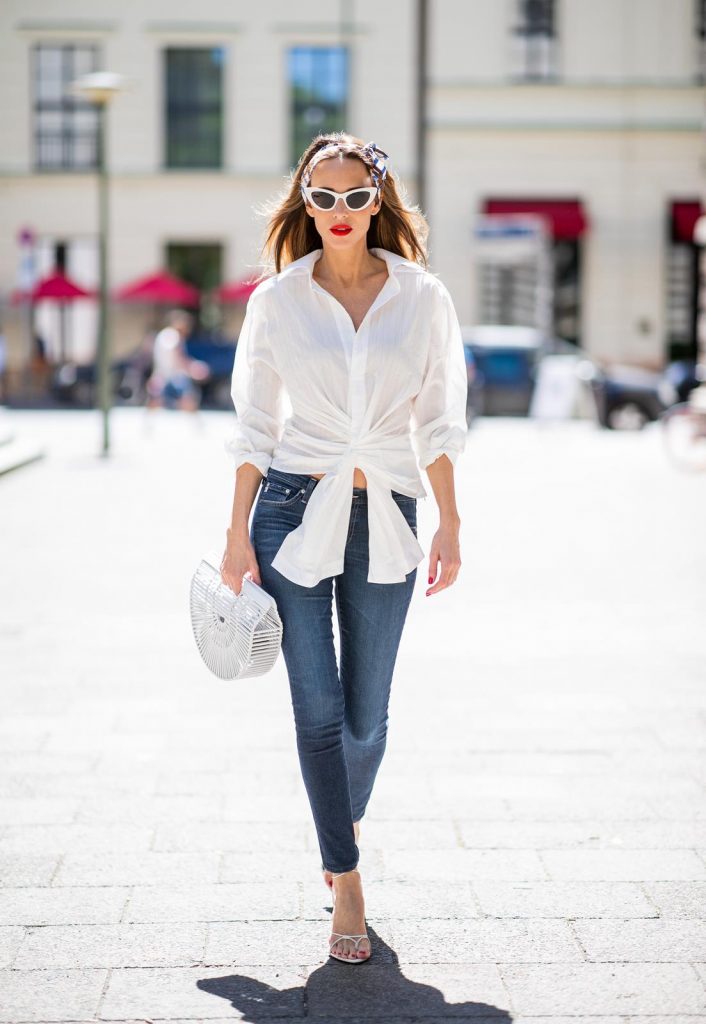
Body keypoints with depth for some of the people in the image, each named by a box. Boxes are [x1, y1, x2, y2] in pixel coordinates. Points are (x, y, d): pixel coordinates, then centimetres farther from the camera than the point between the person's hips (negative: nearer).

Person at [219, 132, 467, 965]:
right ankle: (348, 885, 8)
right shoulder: (277, 300, 2)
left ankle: (342, 828, 36)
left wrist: (449, 524, 2)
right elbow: (254, 426, 5)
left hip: (384, 517, 1)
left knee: (365, 714, 5)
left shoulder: (421, 297, 3)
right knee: (318, 709, -3)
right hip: (294, 508, -1)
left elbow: (435, 421, 7)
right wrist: (237, 535, 2)